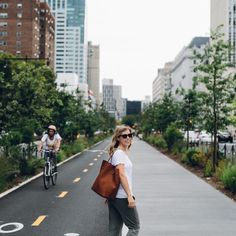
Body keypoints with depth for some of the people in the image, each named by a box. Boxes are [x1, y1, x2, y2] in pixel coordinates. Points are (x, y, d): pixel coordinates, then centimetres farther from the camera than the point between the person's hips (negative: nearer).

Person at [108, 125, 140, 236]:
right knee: (135, 227, 2)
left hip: (114, 196, 9)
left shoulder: (123, 152, 15)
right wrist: (129, 196, -22)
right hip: (122, 197, -9)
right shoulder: (119, 153, -14)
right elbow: (121, 175, -21)